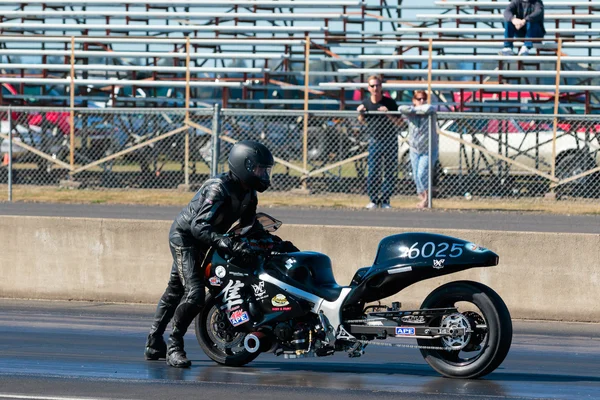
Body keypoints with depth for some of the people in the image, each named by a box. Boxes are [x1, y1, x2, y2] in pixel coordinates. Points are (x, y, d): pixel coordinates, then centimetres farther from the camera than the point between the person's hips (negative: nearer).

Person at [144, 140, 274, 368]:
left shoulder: (248, 194, -2)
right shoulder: (218, 189, -30)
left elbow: (249, 226, 9)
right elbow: (199, 227, -38)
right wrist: (229, 245, -48)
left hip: (201, 240, 10)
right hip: (184, 236, -10)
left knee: (175, 291, 17)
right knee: (194, 294, -21)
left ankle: (154, 344, 27)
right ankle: (174, 346, -12)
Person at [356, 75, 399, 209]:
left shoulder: (389, 102, -7)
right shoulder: (366, 103, 2)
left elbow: (398, 122, -7)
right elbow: (362, 121, 16)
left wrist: (388, 114, -23)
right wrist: (360, 113, -5)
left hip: (390, 141, -2)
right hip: (374, 141, 2)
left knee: (390, 172, 1)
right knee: (373, 172, -3)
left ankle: (385, 200, 8)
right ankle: (373, 199, 7)